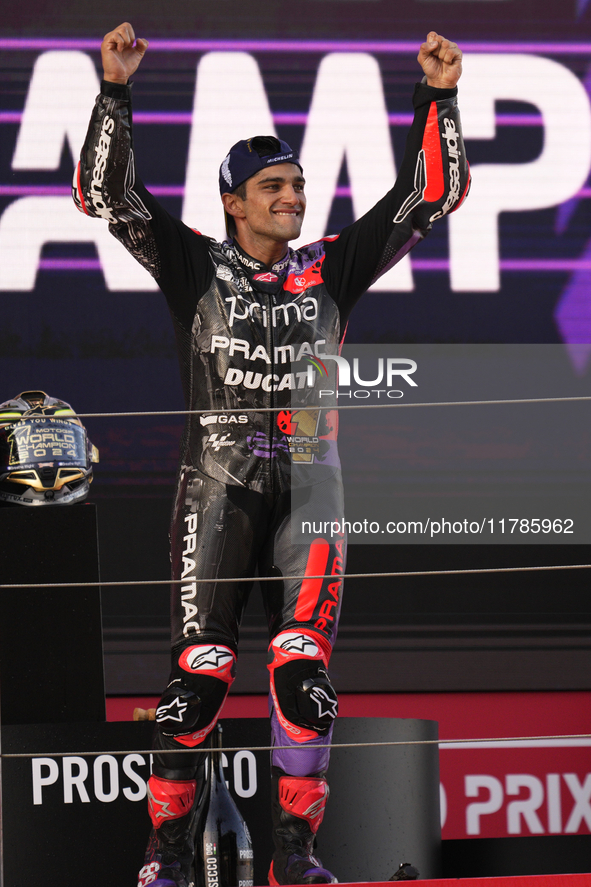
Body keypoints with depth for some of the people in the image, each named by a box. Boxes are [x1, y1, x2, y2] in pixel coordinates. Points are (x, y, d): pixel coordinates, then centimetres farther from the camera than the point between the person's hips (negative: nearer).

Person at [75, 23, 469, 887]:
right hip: (216, 490, -2)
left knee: (305, 668, -6)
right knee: (200, 671, -5)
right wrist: (116, 90, -16)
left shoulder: (330, 270, 9)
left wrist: (438, 97, -2)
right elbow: (106, 193, -6)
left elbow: (430, 194, 8)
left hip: (309, 490, 2)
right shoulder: (196, 267, 3)